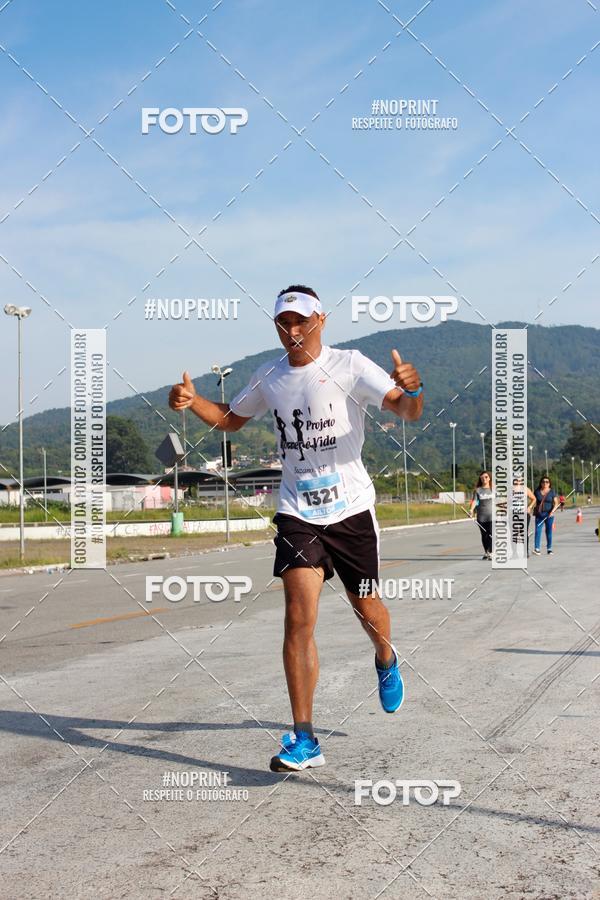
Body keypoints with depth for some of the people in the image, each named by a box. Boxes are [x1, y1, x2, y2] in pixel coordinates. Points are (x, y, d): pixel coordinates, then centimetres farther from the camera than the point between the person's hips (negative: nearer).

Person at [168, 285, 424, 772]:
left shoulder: (349, 365, -9)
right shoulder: (269, 377, 6)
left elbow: (407, 410, -19)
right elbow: (231, 419, 22)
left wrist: (412, 389, -43)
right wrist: (192, 401, 2)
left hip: (351, 509, -2)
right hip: (297, 514, 2)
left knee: (366, 607, 12)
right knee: (299, 619, -10)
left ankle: (386, 659, 49)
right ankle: (304, 739, -5)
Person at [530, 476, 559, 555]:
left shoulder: (552, 492, 2)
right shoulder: (537, 491, 6)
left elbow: (556, 503, -1)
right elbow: (533, 501, 11)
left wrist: (553, 511, -16)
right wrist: (529, 508, -7)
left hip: (549, 515, -1)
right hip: (539, 515, 1)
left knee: (549, 531, 4)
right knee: (538, 530, -10)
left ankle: (549, 548, 14)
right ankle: (537, 548, -15)